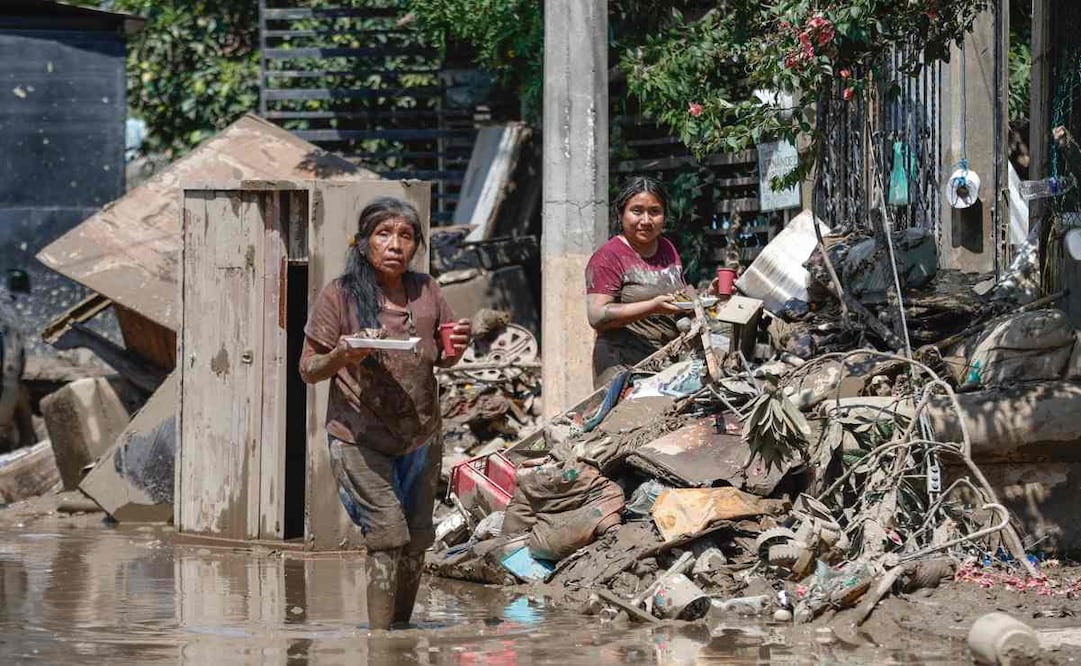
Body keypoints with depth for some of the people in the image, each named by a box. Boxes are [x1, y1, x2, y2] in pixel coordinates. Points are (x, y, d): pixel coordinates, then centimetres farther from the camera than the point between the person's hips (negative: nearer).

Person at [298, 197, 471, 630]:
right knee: (388, 534, -14)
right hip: (361, 438, -5)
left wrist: (454, 349, -7)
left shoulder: (426, 292, 4)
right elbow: (309, 370, -5)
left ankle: (401, 629, 23)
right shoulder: (339, 296, -9)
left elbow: (442, 359, 17)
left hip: (421, 436, 5)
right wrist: (340, 356, -27)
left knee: (416, 540, 9)